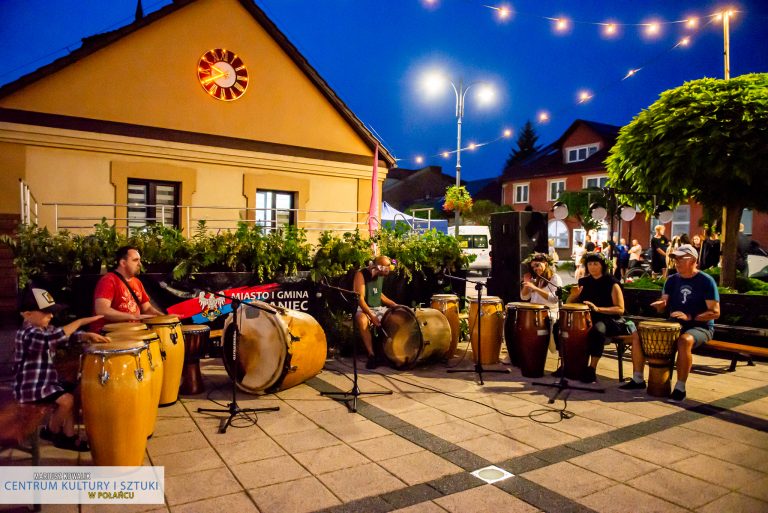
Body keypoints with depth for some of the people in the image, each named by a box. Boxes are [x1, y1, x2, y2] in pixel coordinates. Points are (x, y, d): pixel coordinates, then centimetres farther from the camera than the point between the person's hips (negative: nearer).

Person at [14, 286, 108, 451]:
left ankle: (68, 435, 16)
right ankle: (52, 431, 8)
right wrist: (81, 321, -39)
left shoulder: (43, 328, 9)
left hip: (46, 380, 10)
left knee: (74, 391, 10)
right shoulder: (28, 333, -24)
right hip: (30, 386, -10)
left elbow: (67, 336, 3)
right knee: (66, 399, -20)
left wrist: (87, 336, -18)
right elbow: (53, 337, -41)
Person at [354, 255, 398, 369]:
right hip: (363, 309, -6)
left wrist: (393, 304, 6)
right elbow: (360, 298, -22)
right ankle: (371, 355, -29)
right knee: (362, 321, -38)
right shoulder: (361, 274, -15)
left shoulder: (381, 275, 6)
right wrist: (372, 316, -31)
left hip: (379, 308, 7)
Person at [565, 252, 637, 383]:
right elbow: (569, 304, 11)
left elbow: (620, 309, -12)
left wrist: (598, 309, -25)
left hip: (609, 320, -5)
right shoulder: (583, 282, 9)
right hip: (588, 318, 5)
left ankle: (592, 369, -26)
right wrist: (574, 295, -12)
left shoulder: (612, 284, -5)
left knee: (597, 329, -39)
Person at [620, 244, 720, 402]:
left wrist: (689, 317, -25)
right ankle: (638, 379, -5)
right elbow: (663, 307, 10)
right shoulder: (672, 280, 9)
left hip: (700, 327, -6)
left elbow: (715, 312, -13)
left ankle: (680, 388, -28)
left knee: (684, 341, -40)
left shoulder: (706, 281, -7)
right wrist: (660, 304, -14)